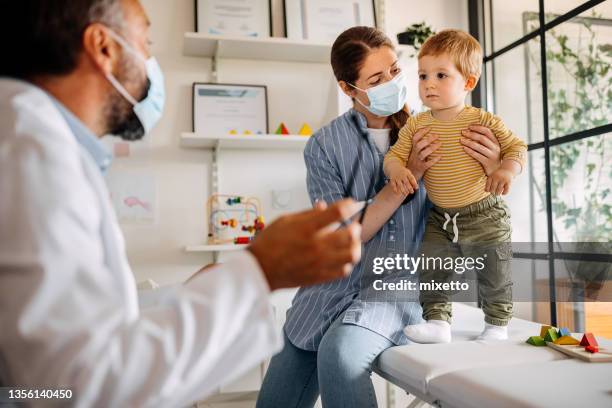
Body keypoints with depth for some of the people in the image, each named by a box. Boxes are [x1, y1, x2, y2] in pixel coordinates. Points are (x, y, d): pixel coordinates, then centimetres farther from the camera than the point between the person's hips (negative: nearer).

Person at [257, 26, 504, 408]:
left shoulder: (428, 131, 0)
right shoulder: (325, 145, -3)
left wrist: (490, 168, -19)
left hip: (397, 288, -1)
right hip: (334, 286, 2)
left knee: (341, 352, -32)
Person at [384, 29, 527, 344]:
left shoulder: (484, 122, -12)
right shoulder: (415, 126, -4)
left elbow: (516, 146, -4)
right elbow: (394, 154, -3)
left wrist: (508, 170, -25)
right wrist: (396, 168, -26)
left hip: (484, 216, -2)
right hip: (439, 218, 3)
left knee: (494, 275, 9)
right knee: (431, 272, 2)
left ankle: (497, 324, 28)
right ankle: (437, 322, 14)